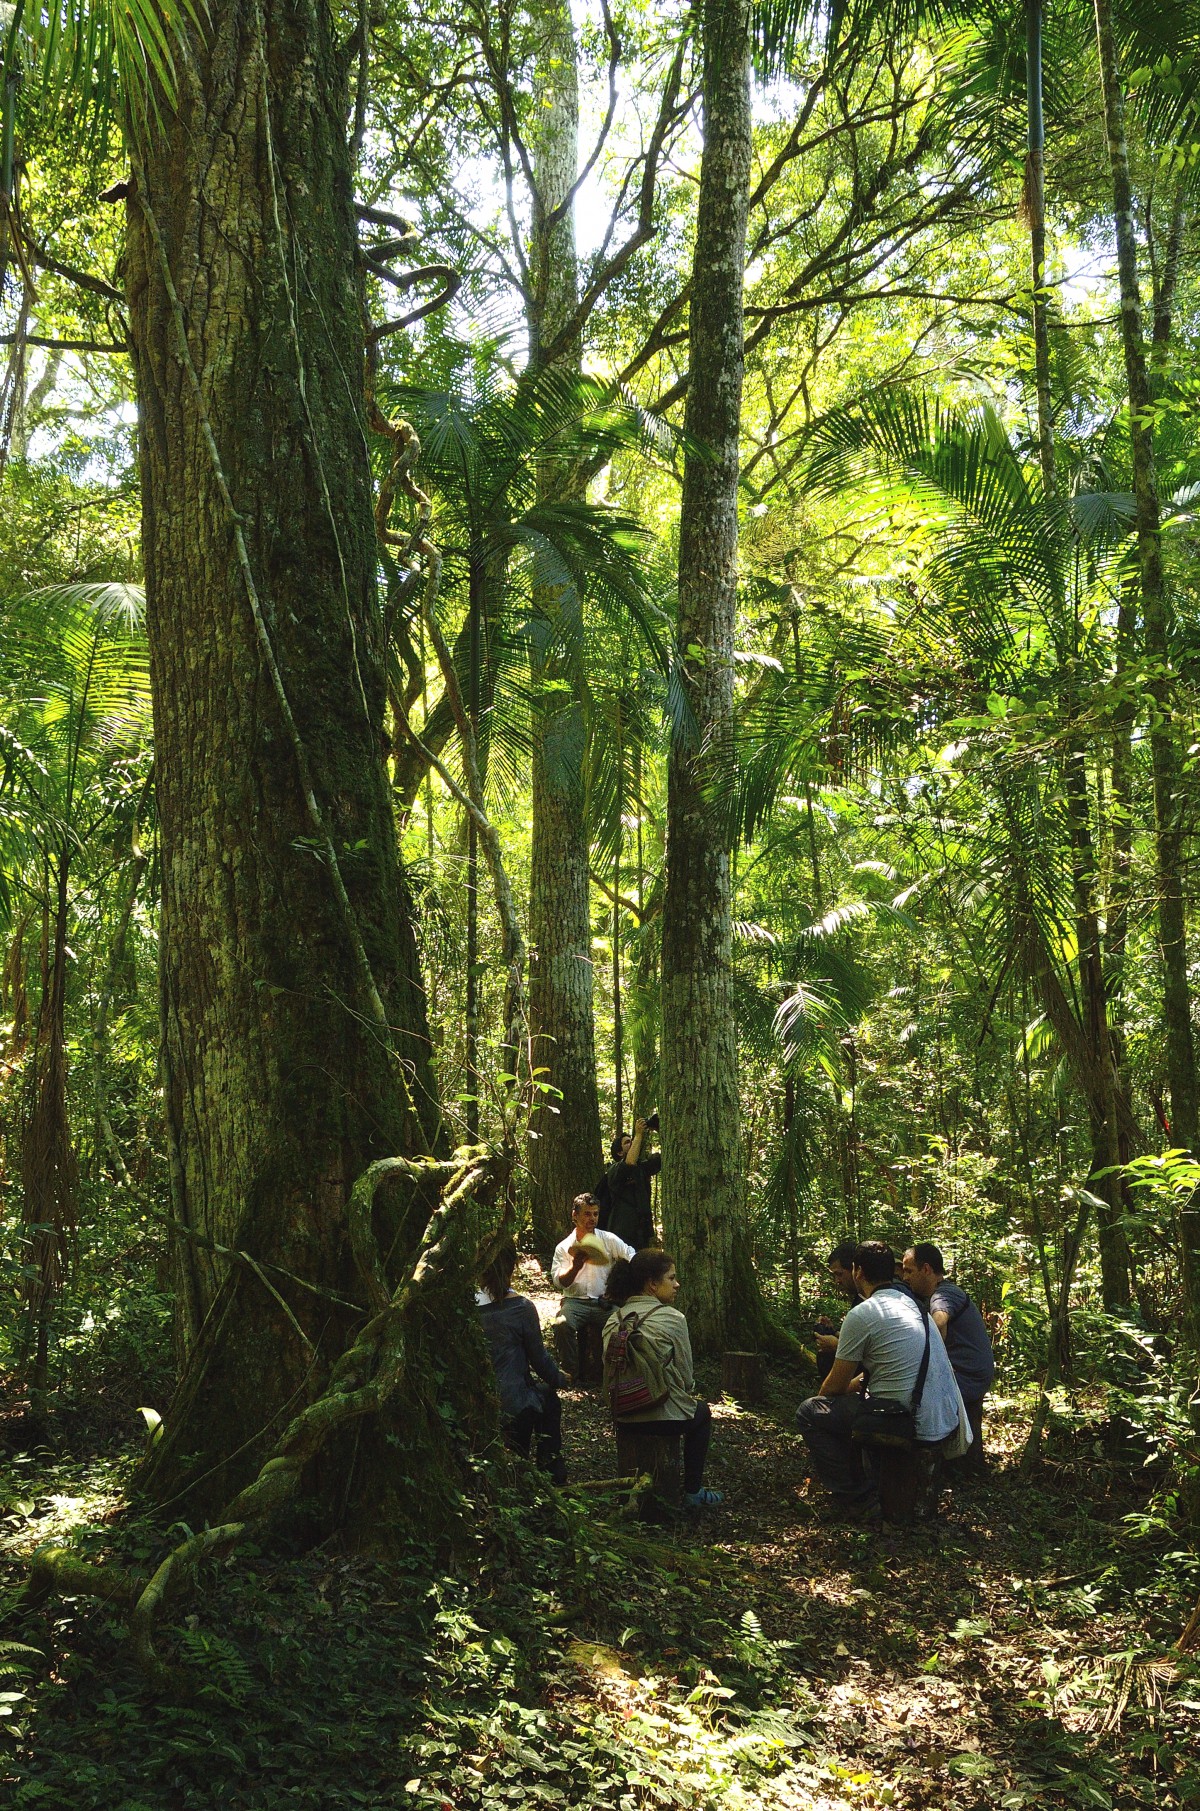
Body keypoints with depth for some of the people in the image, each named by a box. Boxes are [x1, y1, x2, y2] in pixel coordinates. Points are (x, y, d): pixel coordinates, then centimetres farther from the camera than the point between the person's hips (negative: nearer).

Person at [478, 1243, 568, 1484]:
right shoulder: (521, 1308, -15)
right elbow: (538, 1357, -5)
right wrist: (560, 1379, 15)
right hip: (513, 1403, -4)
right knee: (549, 1396, 30)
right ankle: (551, 1471, 26)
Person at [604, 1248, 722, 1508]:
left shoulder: (615, 1319, 3)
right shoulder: (672, 1319, -14)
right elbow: (685, 1373, -8)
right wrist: (691, 1394, 15)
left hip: (623, 1414, 6)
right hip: (662, 1415, -6)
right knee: (702, 1412, 28)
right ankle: (693, 1492, 29)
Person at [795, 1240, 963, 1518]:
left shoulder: (861, 1315, -11)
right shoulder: (913, 1304, 14)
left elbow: (836, 1385, -1)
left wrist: (821, 1400, 20)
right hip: (948, 1422, 9)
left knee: (808, 1413, 5)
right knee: (854, 1398, 31)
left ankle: (854, 1499, 6)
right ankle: (866, 1485, 30)